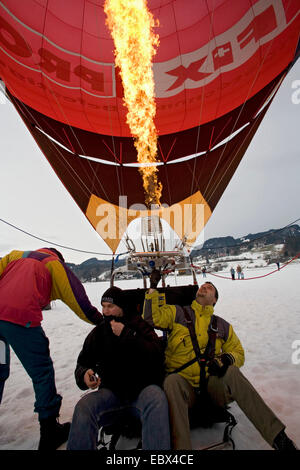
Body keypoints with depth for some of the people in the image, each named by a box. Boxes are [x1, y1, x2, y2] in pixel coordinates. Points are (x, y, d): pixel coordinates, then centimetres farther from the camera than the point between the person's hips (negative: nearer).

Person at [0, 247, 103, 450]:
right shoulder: (54, 263, 12)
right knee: (42, 372, 8)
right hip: (20, 318, -6)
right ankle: (49, 430, 16)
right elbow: (75, 295, 7)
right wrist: (99, 319, 14)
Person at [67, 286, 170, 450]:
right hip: (112, 392, 2)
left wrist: (126, 335, -18)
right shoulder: (98, 332, 10)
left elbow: (156, 355, -13)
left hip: (143, 389, -2)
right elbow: (83, 363, 16)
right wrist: (84, 375, -10)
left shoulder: (140, 325, 0)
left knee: (157, 398, -34)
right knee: (83, 406, -28)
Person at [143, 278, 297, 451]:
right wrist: (153, 290, -12)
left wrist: (226, 359, -7)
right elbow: (152, 318, -6)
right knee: (172, 380, -34)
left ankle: (277, 436, -24)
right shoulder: (177, 313, 6)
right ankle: (181, 446, -30)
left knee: (232, 372, -28)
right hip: (183, 382, -1)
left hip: (212, 383, 1)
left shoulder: (222, 326, 13)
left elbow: (239, 353, 17)